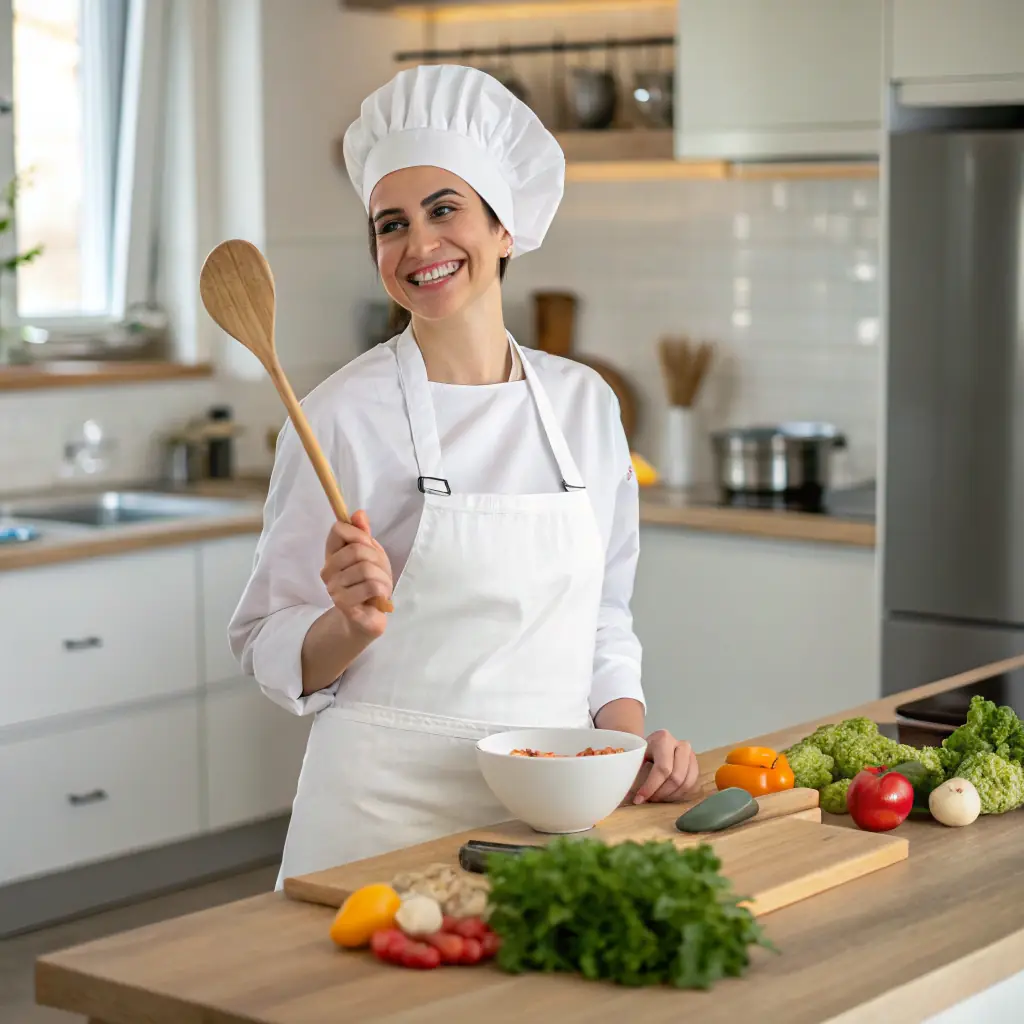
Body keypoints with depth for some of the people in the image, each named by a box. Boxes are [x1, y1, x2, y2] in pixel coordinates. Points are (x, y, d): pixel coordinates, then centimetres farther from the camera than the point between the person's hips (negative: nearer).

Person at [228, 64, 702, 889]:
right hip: (389, 806, -3)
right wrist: (355, 622, -23)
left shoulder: (584, 404, 4)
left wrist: (635, 741, -3)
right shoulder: (343, 416, -9)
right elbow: (276, 656, -4)